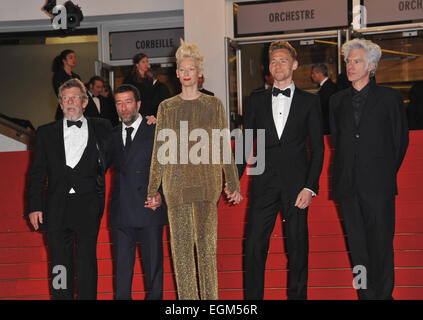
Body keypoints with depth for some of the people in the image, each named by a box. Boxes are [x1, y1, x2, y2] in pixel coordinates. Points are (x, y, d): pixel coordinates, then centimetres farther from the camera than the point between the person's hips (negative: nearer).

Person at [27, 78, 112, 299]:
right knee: (60, 264, 4)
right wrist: (34, 206, 0)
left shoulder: (101, 128, 9)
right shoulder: (46, 132, 12)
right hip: (56, 208, 1)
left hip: (88, 207, -1)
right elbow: (37, 173, 9)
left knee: (87, 261, 2)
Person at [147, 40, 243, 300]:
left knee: (206, 239, -9)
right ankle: (187, 297, 7)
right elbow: (159, 151, 12)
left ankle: (210, 297, -5)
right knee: (181, 243, 1)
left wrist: (233, 184, 4)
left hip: (206, 178, -1)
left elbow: (224, 147, 9)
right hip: (176, 180, 2)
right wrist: (153, 189, 8)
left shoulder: (213, 104, 9)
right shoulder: (167, 107, 11)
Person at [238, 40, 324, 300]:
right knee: (254, 246, -2)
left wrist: (310, 187, -7)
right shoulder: (257, 100, 12)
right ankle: (252, 298, 7)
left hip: (296, 183, -1)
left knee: (297, 247, 3)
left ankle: (297, 295, 15)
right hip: (264, 183, 1)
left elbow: (317, 148, 3)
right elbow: (245, 142, 11)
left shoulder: (309, 101, 6)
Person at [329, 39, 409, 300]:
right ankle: (366, 294, 13)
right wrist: (347, 173, 10)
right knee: (358, 246, 6)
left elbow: (401, 140, 5)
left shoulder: (389, 97, 2)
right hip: (348, 185, 4)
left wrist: (387, 173, 5)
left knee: (381, 244, -1)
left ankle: (384, 294, 8)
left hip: (378, 184, -3)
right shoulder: (338, 101, 13)